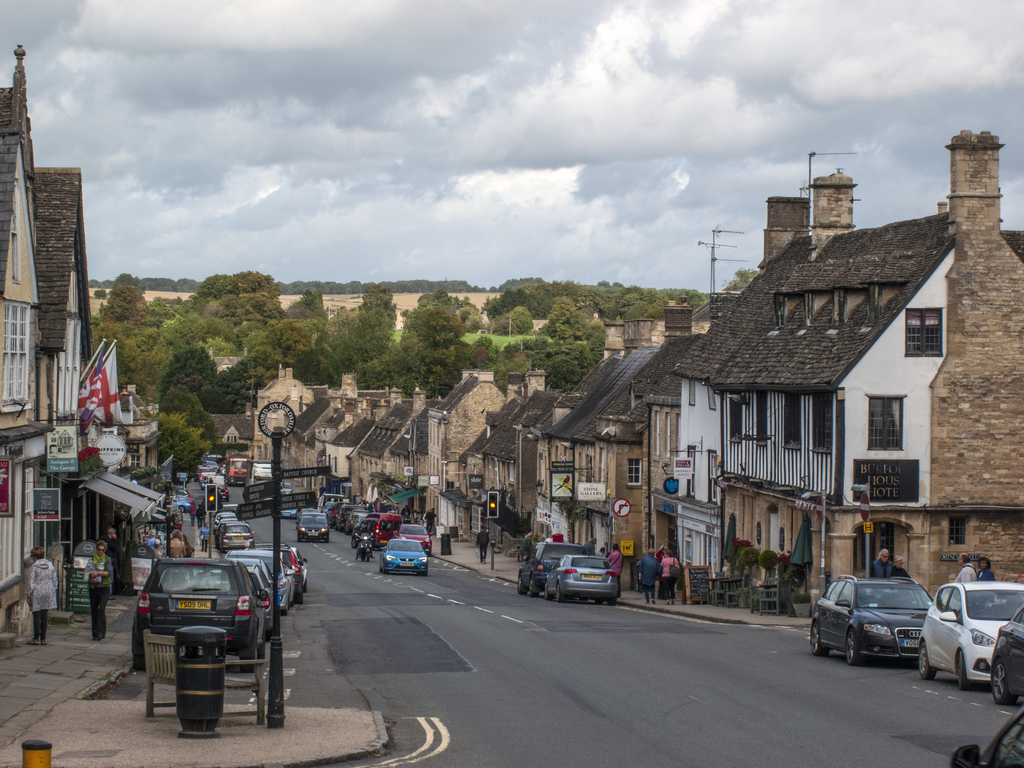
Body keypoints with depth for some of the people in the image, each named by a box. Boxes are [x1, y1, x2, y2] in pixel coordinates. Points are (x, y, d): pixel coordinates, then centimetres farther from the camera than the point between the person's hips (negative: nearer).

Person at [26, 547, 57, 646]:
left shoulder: (34, 567, -7)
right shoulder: (50, 565, 7)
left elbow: (31, 583, -9)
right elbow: (54, 581, 9)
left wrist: (29, 596, -3)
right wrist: (53, 596, 15)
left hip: (37, 594, -5)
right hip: (48, 593, 5)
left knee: (36, 616, -2)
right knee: (44, 616, 10)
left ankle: (36, 638, -5)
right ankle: (43, 638, 9)